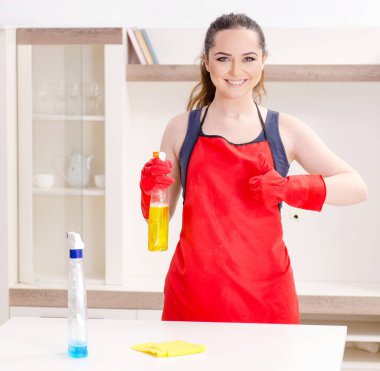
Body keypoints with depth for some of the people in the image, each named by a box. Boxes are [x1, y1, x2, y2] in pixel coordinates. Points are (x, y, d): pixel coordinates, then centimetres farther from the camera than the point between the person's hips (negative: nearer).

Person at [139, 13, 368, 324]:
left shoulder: (285, 130, 4)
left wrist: (290, 188, -13)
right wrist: (150, 190, -10)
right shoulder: (182, 129, 5)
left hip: (264, 295, 0)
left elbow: (357, 188, 0)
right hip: (194, 295, 0)